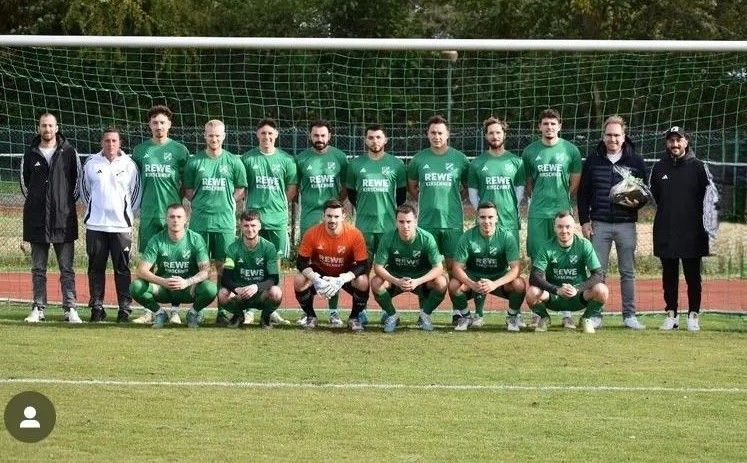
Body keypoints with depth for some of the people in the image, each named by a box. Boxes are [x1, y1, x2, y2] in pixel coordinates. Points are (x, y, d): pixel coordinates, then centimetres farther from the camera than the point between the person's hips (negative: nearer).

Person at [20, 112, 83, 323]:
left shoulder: (68, 152, 2)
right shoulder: (30, 154, 7)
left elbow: (77, 179, 9)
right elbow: (24, 181, 18)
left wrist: (68, 202, 7)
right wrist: (34, 202, 13)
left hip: (64, 218, -2)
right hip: (37, 219, 2)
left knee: (67, 268, -1)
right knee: (38, 268, 6)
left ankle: (70, 308, 1)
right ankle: (38, 308, 10)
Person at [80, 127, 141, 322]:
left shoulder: (129, 164, 2)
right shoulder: (91, 163, 5)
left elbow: (136, 192, 8)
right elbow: (84, 189, 15)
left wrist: (129, 214, 6)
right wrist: (94, 210, 13)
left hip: (121, 225, -1)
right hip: (95, 225, 1)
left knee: (122, 268, -2)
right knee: (96, 267, 4)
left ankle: (124, 308, 1)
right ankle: (97, 307, 10)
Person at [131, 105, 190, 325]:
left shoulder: (179, 150, 3)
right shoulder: (140, 150, 9)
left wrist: (177, 201, 0)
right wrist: (140, 202, 10)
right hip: (148, 214, 2)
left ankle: (175, 311, 2)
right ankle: (149, 310, 9)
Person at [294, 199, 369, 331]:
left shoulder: (355, 234, -24)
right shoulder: (312, 233, -22)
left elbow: (362, 265, -23)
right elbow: (302, 262, -17)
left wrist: (341, 280, -38)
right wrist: (315, 279, -36)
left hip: (345, 274, -1)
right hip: (320, 272, 1)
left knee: (363, 282, -31)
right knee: (299, 281, -27)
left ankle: (354, 318, -5)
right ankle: (311, 317, -1)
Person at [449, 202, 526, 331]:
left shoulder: (506, 236, -14)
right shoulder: (468, 237, -13)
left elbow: (515, 267, -20)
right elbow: (458, 268, -14)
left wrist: (495, 284, -37)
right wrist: (472, 284, -35)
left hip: (500, 278, 0)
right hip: (474, 278, 1)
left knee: (519, 284, -31)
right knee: (454, 285, -29)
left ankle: (513, 317, -1)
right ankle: (465, 317, 0)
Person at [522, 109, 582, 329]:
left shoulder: (570, 150, 5)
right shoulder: (530, 151, 8)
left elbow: (575, 183, 10)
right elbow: (527, 183, 14)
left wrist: (563, 201, 6)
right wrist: (538, 199, 7)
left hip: (562, 211, -1)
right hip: (537, 213, 1)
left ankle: (567, 313, -2)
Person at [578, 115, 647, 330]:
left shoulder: (635, 161, 5)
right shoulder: (593, 161, 6)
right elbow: (583, 193, 8)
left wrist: (637, 202, -12)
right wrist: (584, 221, 1)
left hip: (626, 224, 0)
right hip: (599, 224, 0)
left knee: (628, 271, 3)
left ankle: (629, 315, 9)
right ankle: (595, 315, 5)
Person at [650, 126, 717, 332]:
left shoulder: (698, 167, 1)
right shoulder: (659, 168, 9)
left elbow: (710, 194, -1)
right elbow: (652, 194, 19)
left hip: (692, 232, -3)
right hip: (666, 232, 3)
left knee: (693, 275, 1)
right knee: (669, 275, 8)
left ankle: (693, 315, 7)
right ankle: (671, 315, 14)